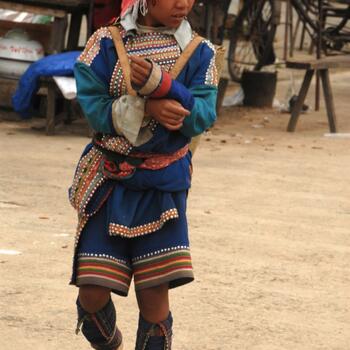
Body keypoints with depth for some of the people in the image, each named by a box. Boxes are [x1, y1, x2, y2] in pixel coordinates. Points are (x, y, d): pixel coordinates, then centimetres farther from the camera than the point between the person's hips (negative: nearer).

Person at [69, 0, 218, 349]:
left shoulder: (198, 52, 0)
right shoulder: (106, 44, -3)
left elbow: (201, 117, -11)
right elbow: (93, 108, -12)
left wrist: (158, 84, -25)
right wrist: (147, 109, -24)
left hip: (162, 187, 0)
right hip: (108, 185, 0)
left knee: (154, 293, -4)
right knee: (93, 293, -2)